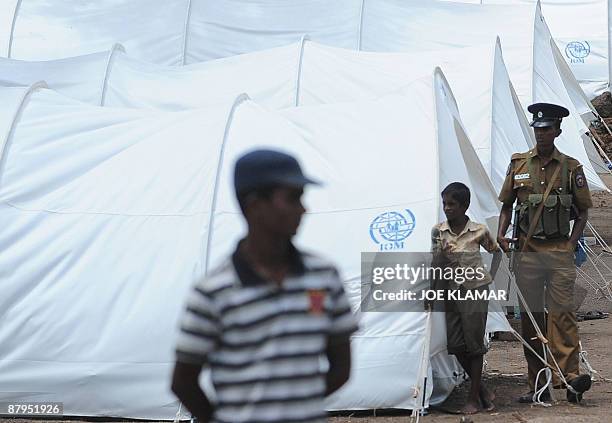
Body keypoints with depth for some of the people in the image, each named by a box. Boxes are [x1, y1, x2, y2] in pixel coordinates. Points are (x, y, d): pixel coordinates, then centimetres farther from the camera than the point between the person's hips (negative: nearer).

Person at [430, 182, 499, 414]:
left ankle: (474, 398, 7)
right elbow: (435, 267, -1)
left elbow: (496, 251, 12)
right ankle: (482, 389, 20)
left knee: (474, 343, -2)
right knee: (455, 345, 2)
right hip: (451, 292, 4)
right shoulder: (438, 232, 0)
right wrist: (442, 254, -21)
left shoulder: (479, 230, -6)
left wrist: (490, 277, 5)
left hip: (475, 290, -3)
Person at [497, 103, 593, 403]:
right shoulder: (519, 164, 8)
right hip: (527, 251, 2)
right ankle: (537, 386, 10)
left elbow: (583, 211, 10)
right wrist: (501, 234, -2)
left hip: (560, 251, -2)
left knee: (561, 313, -10)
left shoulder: (571, 168, 4)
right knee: (530, 316, 4)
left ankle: (568, 375, -14)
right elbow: (506, 206, 15)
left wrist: (571, 242, -4)